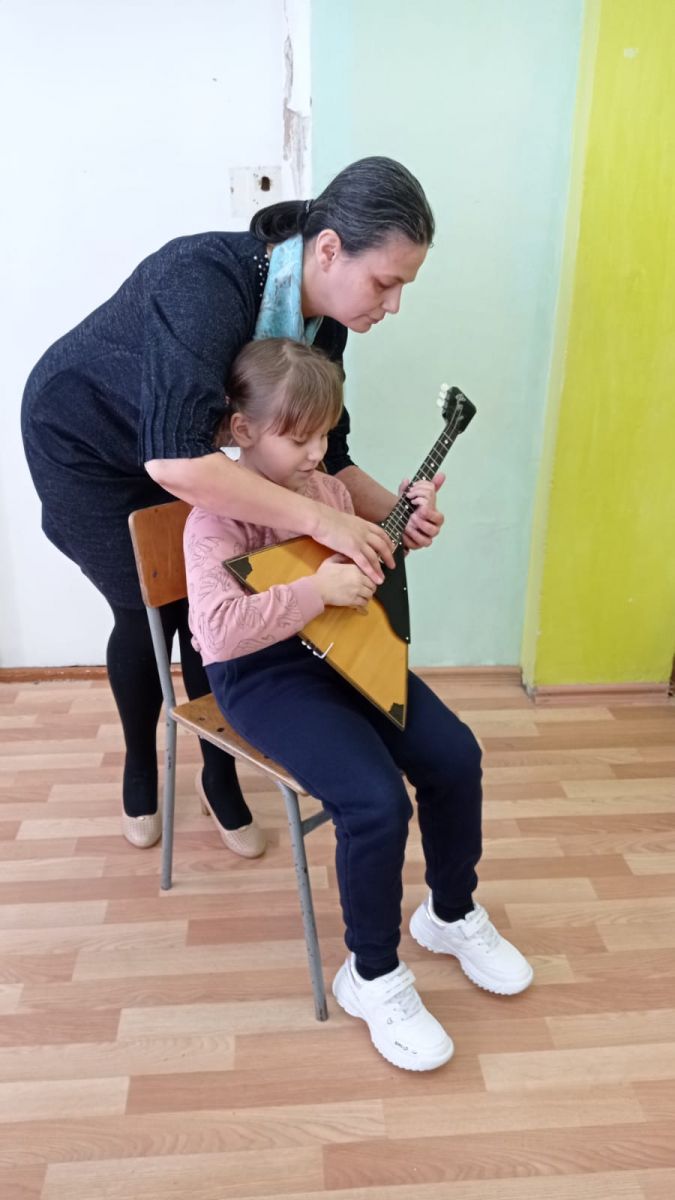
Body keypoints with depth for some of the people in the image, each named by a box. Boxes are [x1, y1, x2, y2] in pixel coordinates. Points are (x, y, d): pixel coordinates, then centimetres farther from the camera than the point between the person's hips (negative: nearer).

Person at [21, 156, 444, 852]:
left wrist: (390, 511, -26)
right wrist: (318, 520, -47)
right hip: (84, 445, -5)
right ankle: (140, 765, 31)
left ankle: (220, 776, 23)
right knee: (147, 615, 1)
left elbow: (323, 456, -8)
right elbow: (175, 458, -51)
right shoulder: (208, 280, -39)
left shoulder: (324, 323, -15)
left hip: (177, 451, 6)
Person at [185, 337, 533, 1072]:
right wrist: (318, 590, -29)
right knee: (377, 802, -24)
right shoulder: (219, 513, -17)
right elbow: (219, 629, -32)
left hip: (337, 650, 8)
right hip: (260, 674, -7)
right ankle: (371, 976, 4)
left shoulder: (326, 488, 5)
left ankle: (452, 914, 23)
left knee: (454, 756, -5)